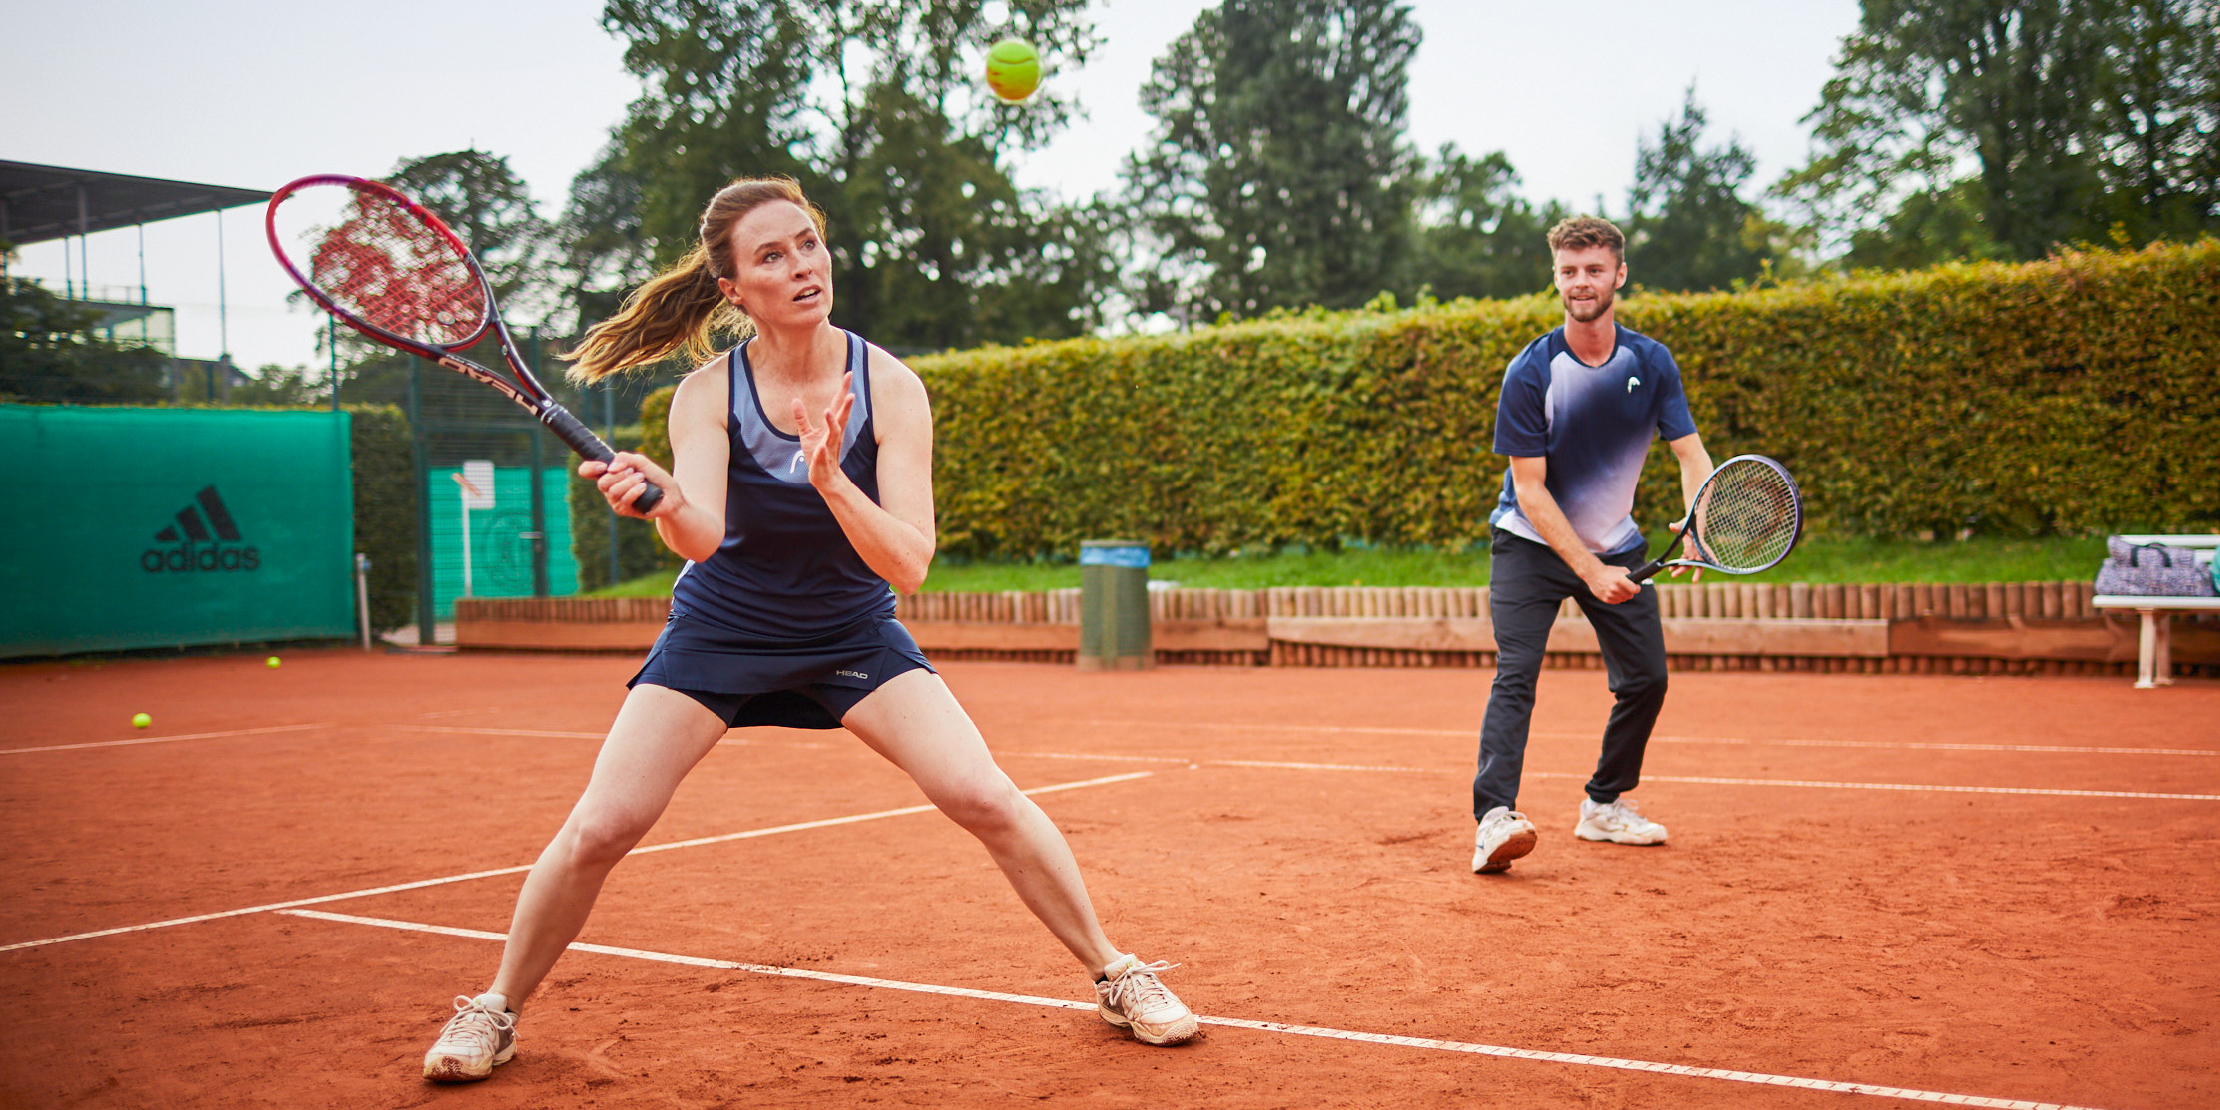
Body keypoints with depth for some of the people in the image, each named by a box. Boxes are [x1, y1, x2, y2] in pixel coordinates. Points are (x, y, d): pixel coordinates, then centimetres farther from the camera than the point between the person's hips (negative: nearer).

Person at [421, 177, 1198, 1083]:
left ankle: (1115, 976, 4)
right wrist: (660, 499, -53)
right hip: (719, 631, 0)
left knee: (987, 800, -15)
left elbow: (908, 565, -24)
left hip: (854, 635, 0)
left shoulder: (889, 388, -17)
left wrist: (831, 481, -41)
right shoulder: (706, 394, -15)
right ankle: (497, 1011, 15)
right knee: (600, 828, -10)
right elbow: (702, 535, -30)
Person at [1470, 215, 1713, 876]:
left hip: (1615, 548, 5)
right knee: (1516, 672, -20)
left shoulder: (1651, 363, -7)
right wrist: (1589, 569, -25)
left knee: (1646, 678, 6)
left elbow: (1690, 453, -10)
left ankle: (1606, 804, 26)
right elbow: (1529, 488, -18)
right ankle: (1494, 819, -29)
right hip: (1531, 545, -4)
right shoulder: (1529, 373, -18)